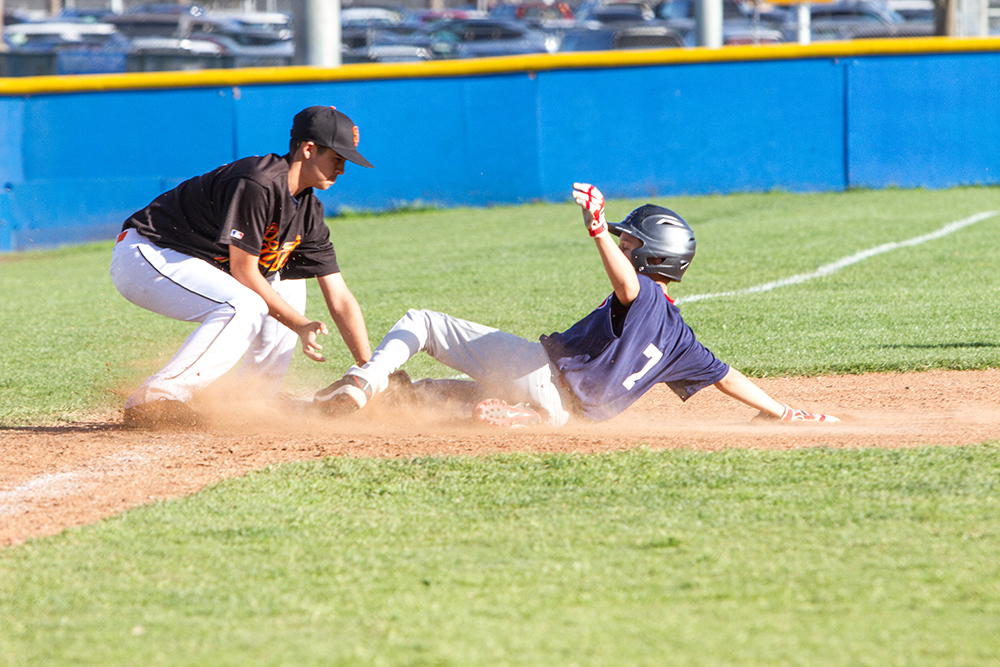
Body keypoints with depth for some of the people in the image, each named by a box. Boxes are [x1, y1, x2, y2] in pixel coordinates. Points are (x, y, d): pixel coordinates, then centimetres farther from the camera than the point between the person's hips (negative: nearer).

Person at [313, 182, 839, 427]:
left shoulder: (644, 295, 0)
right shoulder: (678, 337, 23)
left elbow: (628, 286, -26)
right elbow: (727, 377, 20)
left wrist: (599, 230, -40)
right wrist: (782, 413, 28)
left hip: (541, 367, -7)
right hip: (565, 411, 7)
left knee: (420, 322, -2)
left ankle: (362, 385, -22)